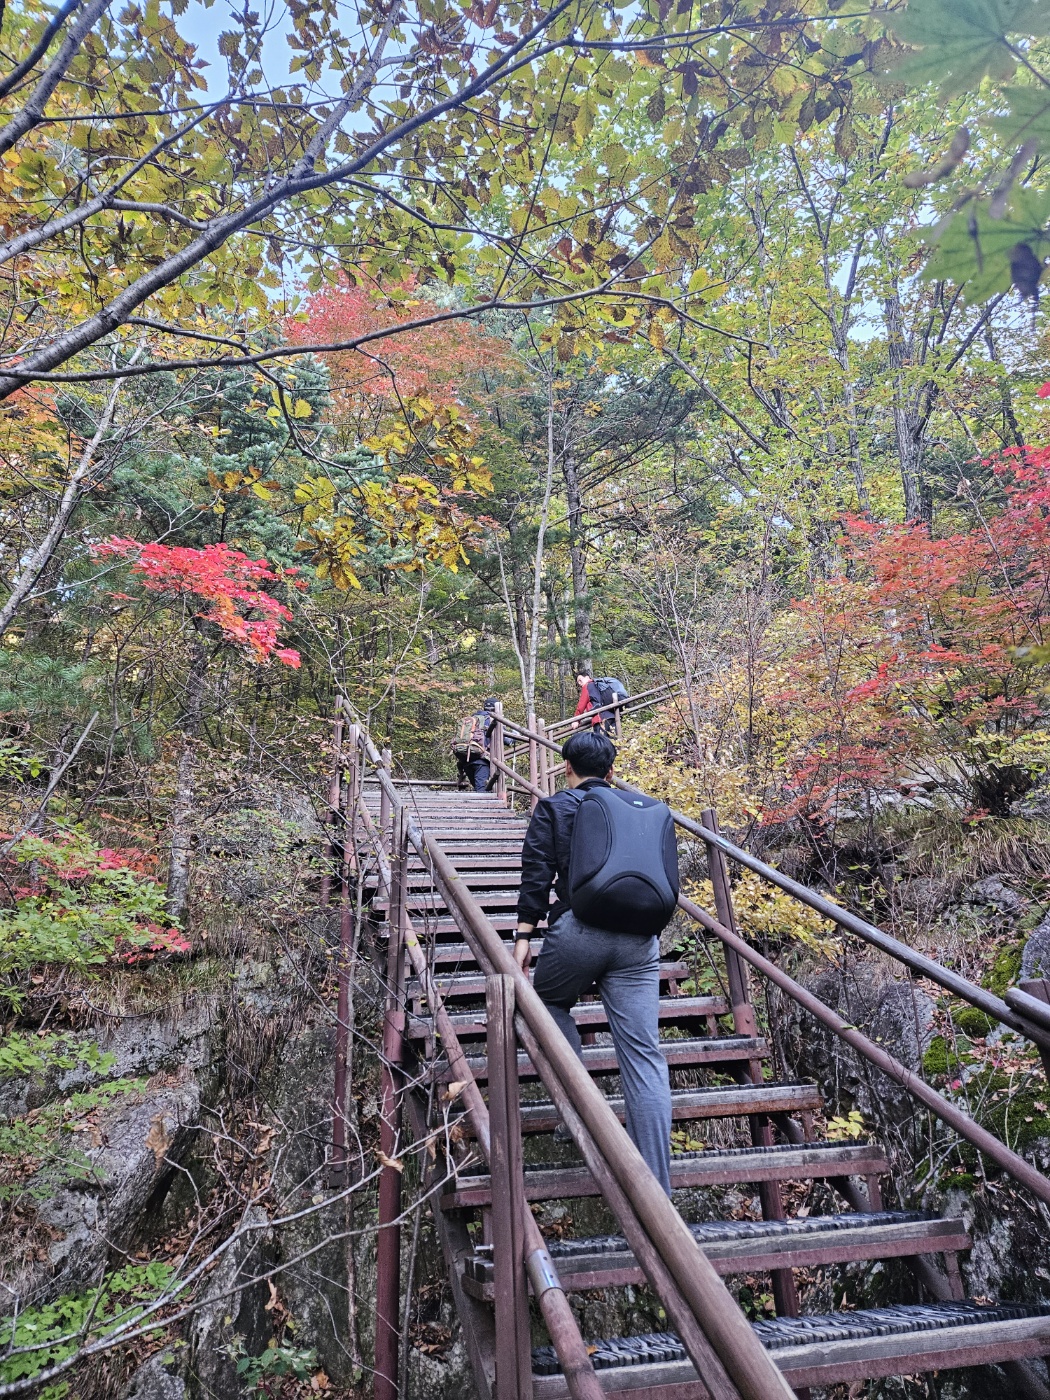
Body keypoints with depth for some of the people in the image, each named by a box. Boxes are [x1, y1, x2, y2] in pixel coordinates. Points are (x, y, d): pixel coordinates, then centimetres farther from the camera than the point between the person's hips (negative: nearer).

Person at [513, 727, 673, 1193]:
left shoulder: (553, 808, 6)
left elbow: (537, 875, -2)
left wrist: (523, 936, -1)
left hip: (576, 931, -3)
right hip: (638, 939, 3)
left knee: (549, 1003, 28)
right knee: (644, 1055, 2)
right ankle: (657, 1190, 1)